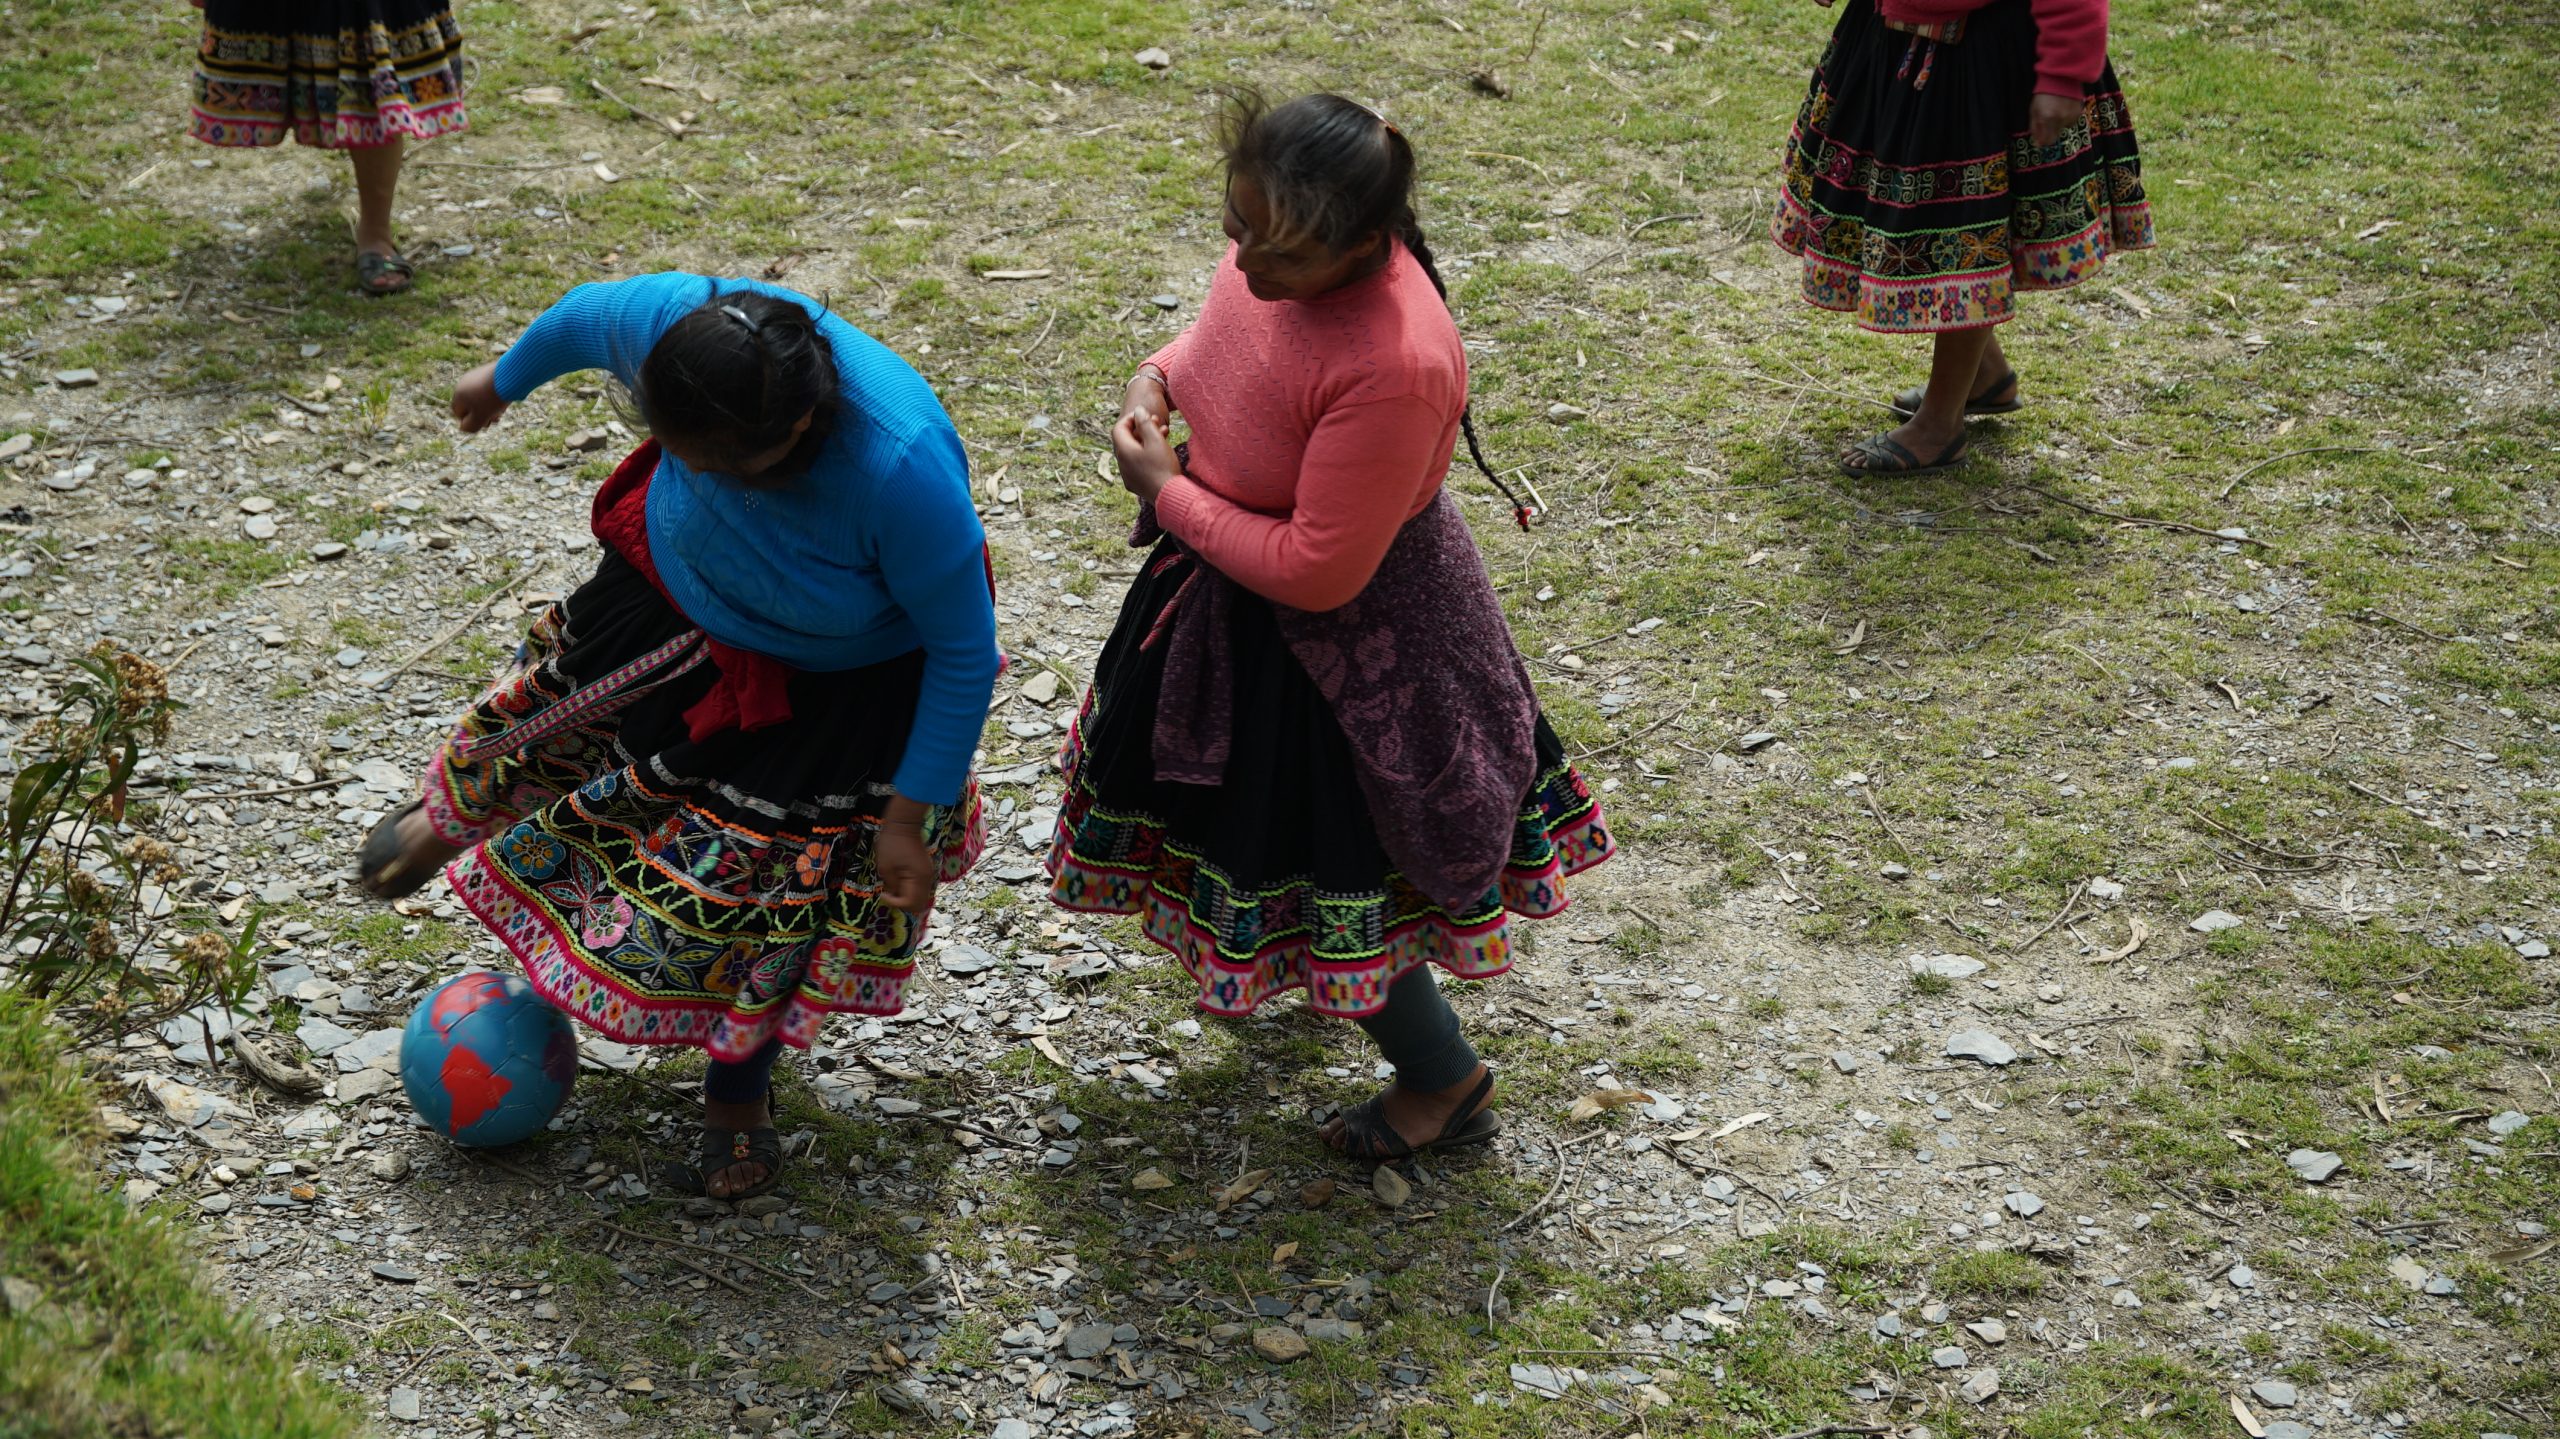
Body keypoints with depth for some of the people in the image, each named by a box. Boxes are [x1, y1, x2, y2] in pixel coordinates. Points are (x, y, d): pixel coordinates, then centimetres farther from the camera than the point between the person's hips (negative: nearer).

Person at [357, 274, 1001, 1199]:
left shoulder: (903, 471, -45)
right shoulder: (671, 321, -34)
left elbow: (965, 654, -28)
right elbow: (584, 316, -7)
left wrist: (912, 818, -21)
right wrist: (503, 379, 13)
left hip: (837, 690, -4)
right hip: (681, 587, 4)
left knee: (774, 879, 8)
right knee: (563, 705, 24)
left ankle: (738, 1097, 35)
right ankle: (457, 819, 61)